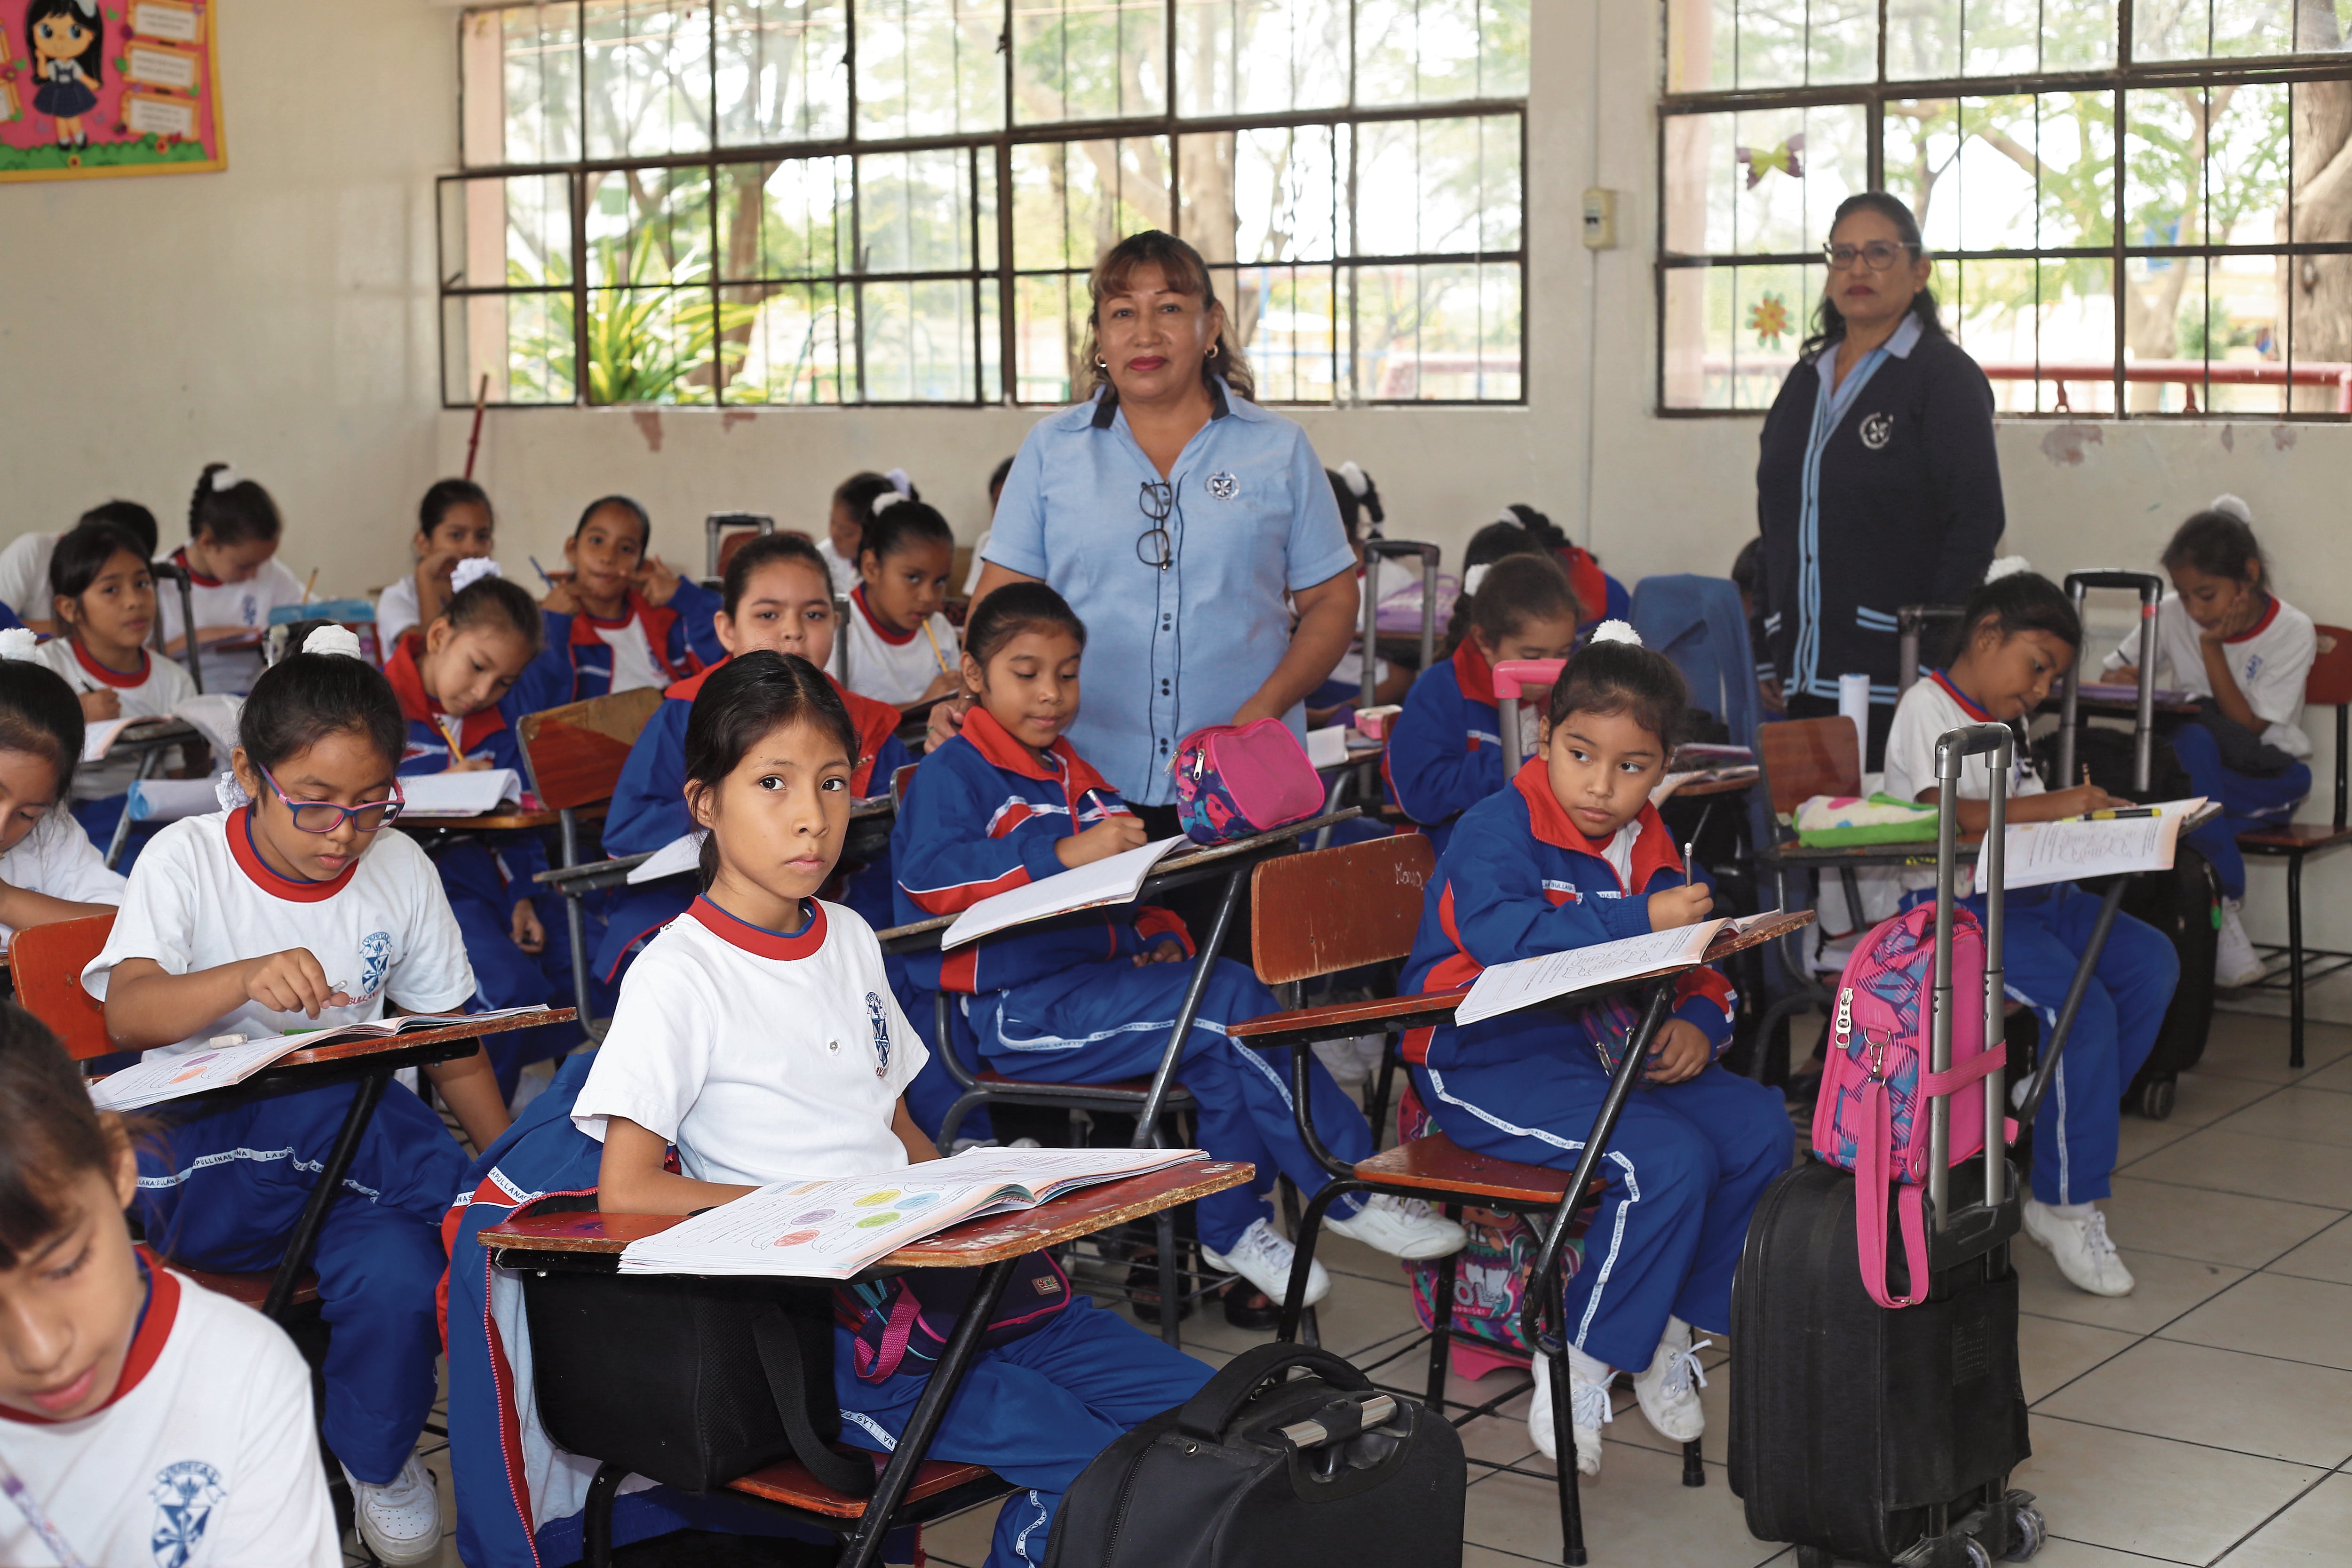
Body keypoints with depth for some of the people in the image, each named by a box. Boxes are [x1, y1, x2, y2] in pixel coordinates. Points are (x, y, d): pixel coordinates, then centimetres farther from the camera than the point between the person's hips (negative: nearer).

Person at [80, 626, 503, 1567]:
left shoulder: (401, 870, 5)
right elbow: (127, 1015, -19)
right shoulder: (186, 861, -3)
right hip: (198, 1157, -3)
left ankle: (373, 1455, 0)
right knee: (325, 1100, -36)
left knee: (400, 1275, -30)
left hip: (348, 1153, 3)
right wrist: (246, 980, -39)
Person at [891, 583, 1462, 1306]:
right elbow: (930, 875, -22)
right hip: (1019, 1010, -8)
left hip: (1095, 976, 8)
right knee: (1230, 1002, -21)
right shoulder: (951, 772, -4)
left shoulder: (1075, 776, 21)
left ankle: (1230, 1225, -6)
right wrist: (1063, 854, -32)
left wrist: (1161, 936, 5)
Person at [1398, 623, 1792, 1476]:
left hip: (1611, 1053, 8)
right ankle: (1579, 1367, -10)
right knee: (1668, 1158, -25)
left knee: (1760, 1126, -5)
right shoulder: (1497, 829, -12)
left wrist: (1697, 1023, -8)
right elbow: (1502, 934, -31)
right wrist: (1641, 921, -33)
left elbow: (1695, 971, 17)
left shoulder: (1652, 847, 13)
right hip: (1489, 1063, -8)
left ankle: (1672, 1331, 7)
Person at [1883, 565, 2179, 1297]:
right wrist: (2055, 806, -24)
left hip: (2031, 894, 9)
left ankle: (2065, 1146, -1)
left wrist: (2093, 816, 4)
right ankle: (2064, 1205, -13)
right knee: (2083, 1009, -24)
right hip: (1955, 908, -9)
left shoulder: (2003, 723, 23)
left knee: (2150, 961, -8)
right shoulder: (1927, 708, -8)